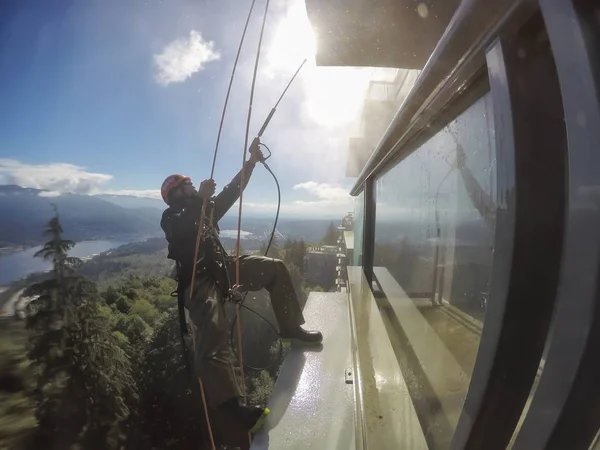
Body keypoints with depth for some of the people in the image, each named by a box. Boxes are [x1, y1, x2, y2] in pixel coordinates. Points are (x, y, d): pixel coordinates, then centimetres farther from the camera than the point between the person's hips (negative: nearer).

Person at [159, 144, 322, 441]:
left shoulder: (206, 208, 24)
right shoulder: (170, 217, 5)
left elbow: (231, 191, 18)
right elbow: (184, 230, -19)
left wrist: (251, 161, 14)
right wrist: (201, 196, -22)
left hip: (223, 269, 7)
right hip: (198, 280, -7)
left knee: (274, 267, -4)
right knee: (213, 330, -32)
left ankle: (290, 327, 4)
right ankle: (229, 403, -43)